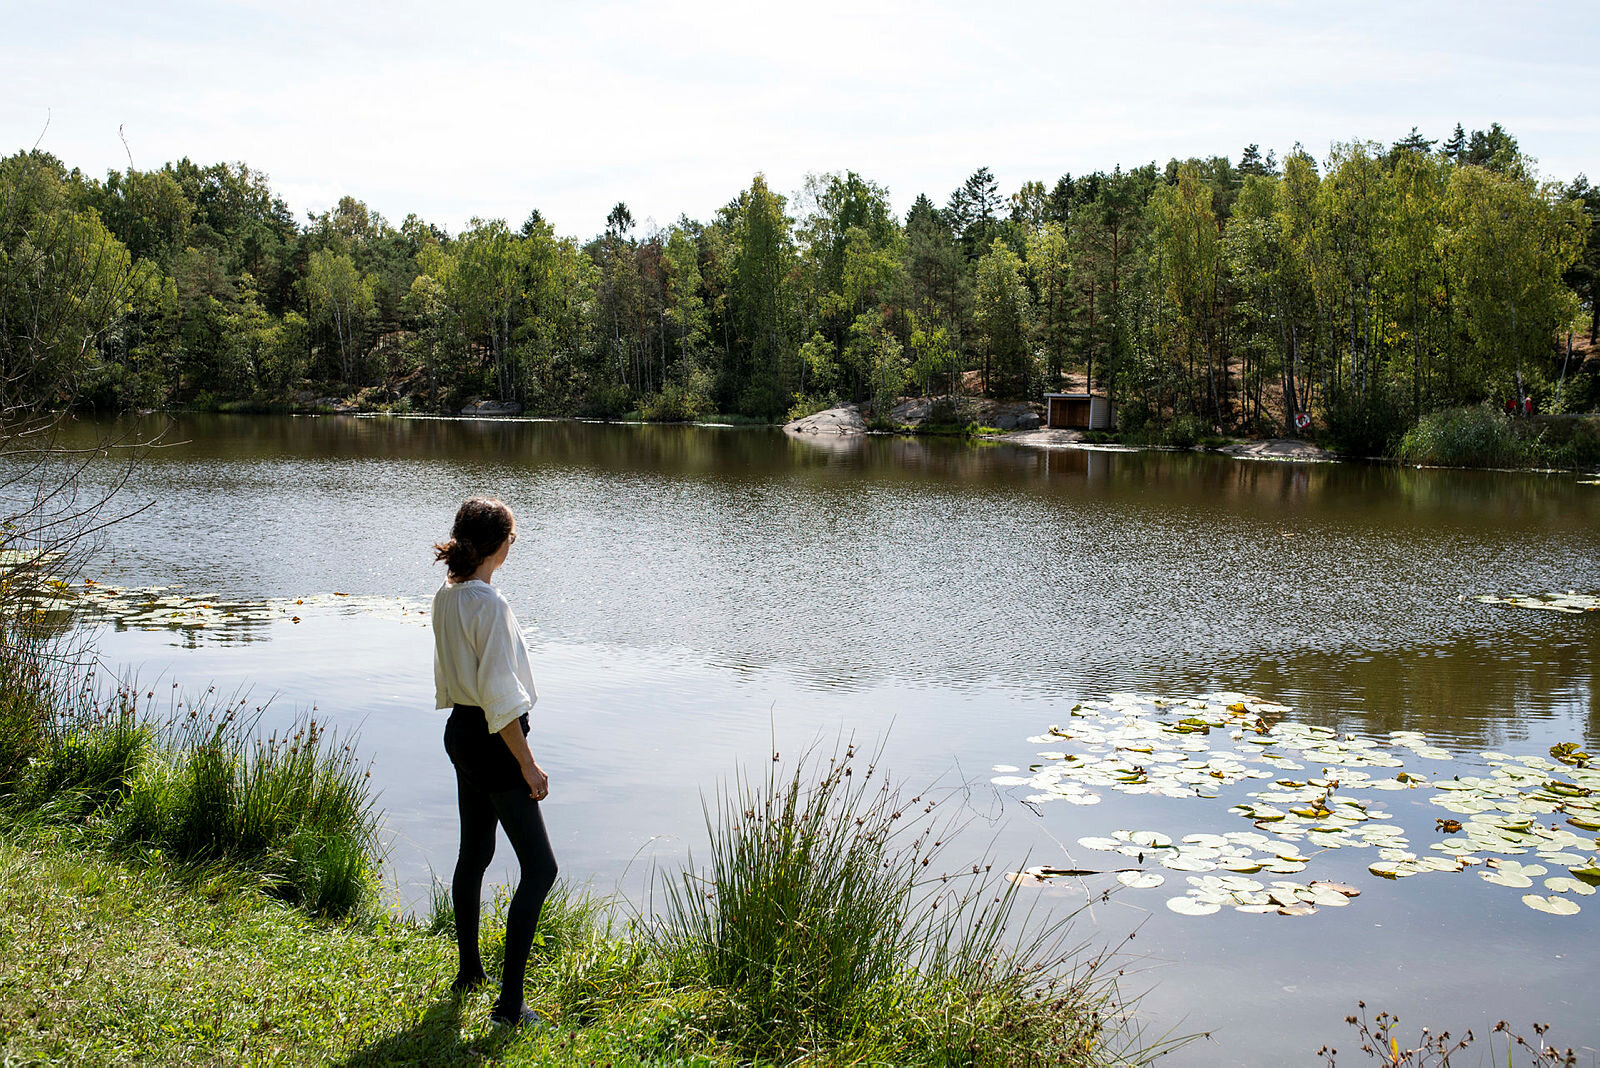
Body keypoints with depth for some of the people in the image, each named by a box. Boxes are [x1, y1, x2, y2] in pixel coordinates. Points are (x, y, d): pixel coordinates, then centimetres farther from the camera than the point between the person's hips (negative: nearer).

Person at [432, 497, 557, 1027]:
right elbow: (499, 696, -23)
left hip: (460, 731, 9)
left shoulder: (445, 597, 5)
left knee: (473, 853, 21)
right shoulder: (489, 603, -22)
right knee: (540, 867, -3)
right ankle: (509, 1001, -4)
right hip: (494, 742, -9)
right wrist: (528, 765, -17)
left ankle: (469, 970, 35)